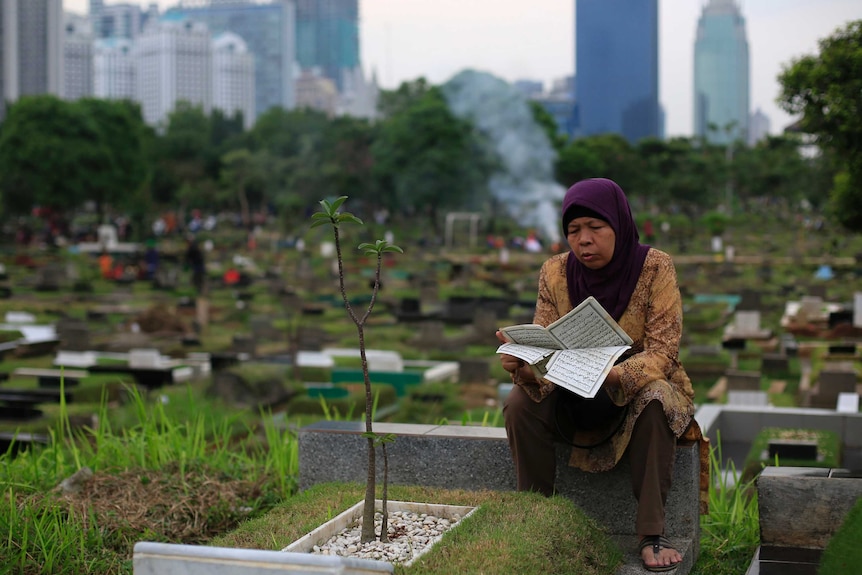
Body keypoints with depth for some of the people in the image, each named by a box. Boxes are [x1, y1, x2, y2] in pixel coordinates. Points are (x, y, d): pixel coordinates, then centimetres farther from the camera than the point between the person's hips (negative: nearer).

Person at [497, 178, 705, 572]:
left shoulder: (654, 267, -16)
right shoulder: (555, 272, -8)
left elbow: (662, 350, -21)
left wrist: (616, 376, -42)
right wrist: (521, 366, -36)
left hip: (637, 393, -2)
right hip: (574, 399, 3)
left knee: (656, 399, -35)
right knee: (519, 404, -24)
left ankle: (652, 533, -27)